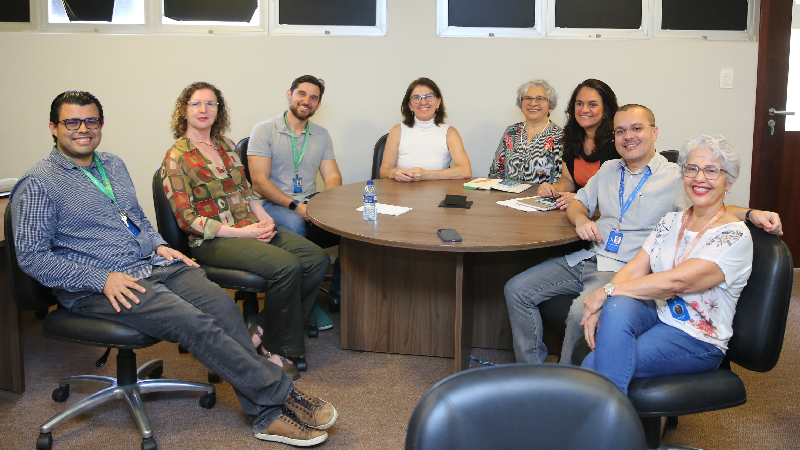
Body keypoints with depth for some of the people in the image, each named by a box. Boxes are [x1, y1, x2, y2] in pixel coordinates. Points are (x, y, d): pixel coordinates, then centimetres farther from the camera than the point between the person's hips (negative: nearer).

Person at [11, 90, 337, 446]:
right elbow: (32, 256, -10)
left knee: (221, 303, -21)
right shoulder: (38, 184, -4)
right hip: (96, 286, -6)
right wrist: (102, 279, -19)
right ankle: (280, 393, -18)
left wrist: (159, 245, 7)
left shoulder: (113, 165, 18)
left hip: (154, 264, 6)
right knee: (194, 323, -27)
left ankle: (267, 414, -23)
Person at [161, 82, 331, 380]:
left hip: (251, 228, 7)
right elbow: (187, 219, -10)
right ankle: (275, 347, -9)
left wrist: (265, 219, 1)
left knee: (317, 259, -13)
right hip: (211, 241, -7)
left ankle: (264, 330, -4)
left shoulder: (227, 146, 16)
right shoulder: (176, 158, -5)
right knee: (287, 266, -29)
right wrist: (238, 232, -16)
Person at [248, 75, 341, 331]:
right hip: (272, 204, -4)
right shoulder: (264, 130, 0)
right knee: (294, 223, -38)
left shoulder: (321, 135, 16)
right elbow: (259, 182, -9)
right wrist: (294, 206, -21)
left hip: (309, 204, 5)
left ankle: (338, 288, -6)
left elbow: (332, 177, 10)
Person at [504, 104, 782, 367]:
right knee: (517, 290, -6)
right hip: (584, 258, 6)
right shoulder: (608, 170, 19)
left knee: (581, 313, -34)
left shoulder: (676, 178, 2)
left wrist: (750, 214, -22)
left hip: (623, 269, -6)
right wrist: (581, 219, 1)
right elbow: (578, 202, 25)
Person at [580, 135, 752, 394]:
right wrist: (600, 306, -17)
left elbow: (675, 281, -22)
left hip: (696, 341, -6)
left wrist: (607, 292, -18)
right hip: (655, 313, 6)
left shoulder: (734, 236, -11)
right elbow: (634, 269, 3)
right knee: (617, 308, -32)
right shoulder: (671, 221, 11)